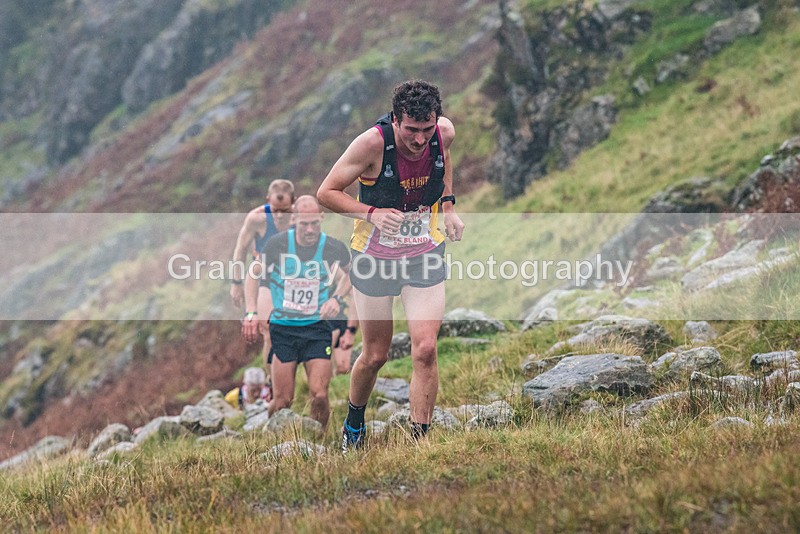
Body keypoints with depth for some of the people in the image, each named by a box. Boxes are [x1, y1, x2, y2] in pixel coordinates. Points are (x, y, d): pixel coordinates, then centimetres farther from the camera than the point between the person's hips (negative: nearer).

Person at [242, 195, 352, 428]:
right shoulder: (277, 244, -7)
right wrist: (251, 313, -3)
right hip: (282, 329, 0)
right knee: (282, 401, -4)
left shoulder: (334, 248, -6)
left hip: (317, 330, 0)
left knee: (319, 396, -12)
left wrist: (336, 298, -5)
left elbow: (347, 278, 15)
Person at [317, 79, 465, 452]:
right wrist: (372, 213, -30)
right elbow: (326, 193, -16)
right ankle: (353, 425, 38)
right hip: (375, 255, -2)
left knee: (425, 350, -12)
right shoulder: (372, 143, -26)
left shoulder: (445, 132, -13)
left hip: (425, 253, 2)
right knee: (375, 356, 8)